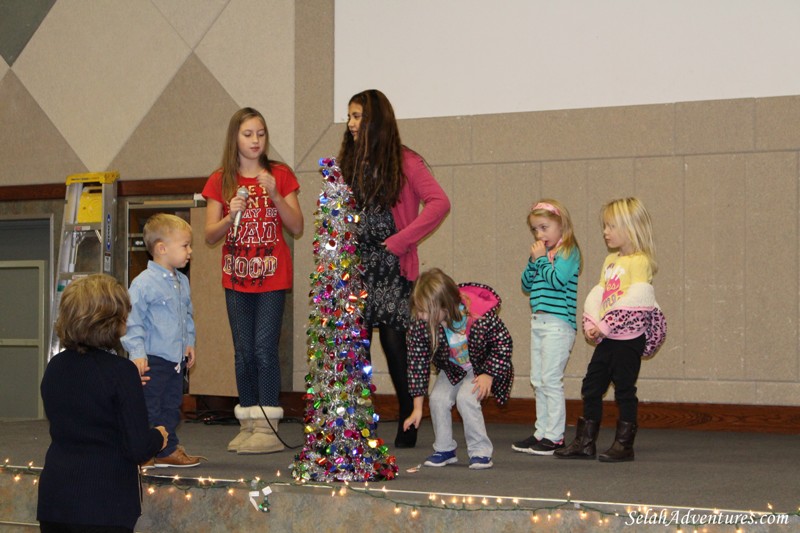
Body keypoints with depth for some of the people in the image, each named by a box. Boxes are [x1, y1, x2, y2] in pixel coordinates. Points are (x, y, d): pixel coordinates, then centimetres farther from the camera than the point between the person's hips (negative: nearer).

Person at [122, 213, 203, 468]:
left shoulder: (182, 282, 11)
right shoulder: (144, 283, -15)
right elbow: (132, 320, -15)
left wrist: (189, 342, 15)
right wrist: (137, 353, -19)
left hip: (176, 359, 8)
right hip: (152, 360, -8)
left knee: (171, 406, 14)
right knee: (148, 408, -4)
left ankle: (169, 450, 23)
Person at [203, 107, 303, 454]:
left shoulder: (280, 175, 2)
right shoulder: (221, 182, 5)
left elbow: (297, 228, -2)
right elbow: (210, 236, 2)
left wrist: (275, 195, -15)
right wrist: (230, 217, -16)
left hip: (272, 276, -2)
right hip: (236, 278, 2)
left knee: (264, 348, -10)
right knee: (243, 351, 4)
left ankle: (267, 428, -8)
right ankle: (248, 425, 11)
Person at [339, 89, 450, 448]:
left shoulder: (403, 162, -3)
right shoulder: (348, 162, 15)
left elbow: (439, 203, -11)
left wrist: (399, 241, -13)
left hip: (391, 268, -5)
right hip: (355, 266, 5)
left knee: (393, 342, -6)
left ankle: (409, 426, 4)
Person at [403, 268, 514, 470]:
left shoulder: (481, 315, -37)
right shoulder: (420, 325, -27)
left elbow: (503, 342, -19)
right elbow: (417, 362, -17)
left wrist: (488, 375, -23)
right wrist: (417, 407, -15)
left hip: (481, 367, -4)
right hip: (452, 369, 4)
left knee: (465, 398, -24)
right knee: (438, 398, -14)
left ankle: (480, 451, -10)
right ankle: (444, 450, 6)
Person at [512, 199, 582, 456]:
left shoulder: (568, 252, -7)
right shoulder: (541, 253, 15)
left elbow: (557, 279, -21)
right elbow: (526, 285, 12)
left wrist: (541, 259, -11)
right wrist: (533, 261, -2)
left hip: (558, 323, -9)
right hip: (538, 322, 9)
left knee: (551, 379, -9)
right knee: (538, 381, 12)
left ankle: (555, 437, -5)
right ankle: (541, 433, 18)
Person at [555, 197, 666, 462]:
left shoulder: (640, 261, -11)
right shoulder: (610, 261, 15)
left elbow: (634, 300, -20)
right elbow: (597, 294, 12)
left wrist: (604, 327, -18)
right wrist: (591, 324, -4)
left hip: (629, 338, -8)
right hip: (606, 339, 8)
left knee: (624, 390, 0)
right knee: (591, 386, 9)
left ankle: (624, 444, 8)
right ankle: (585, 443, 15)